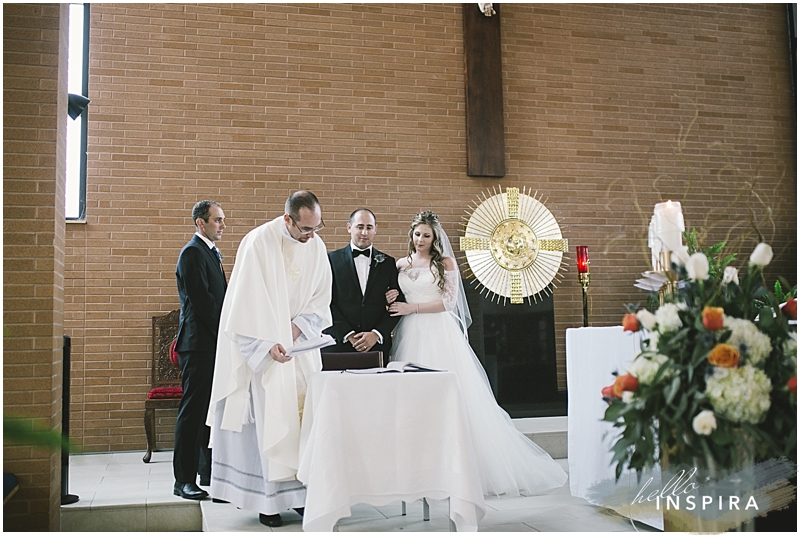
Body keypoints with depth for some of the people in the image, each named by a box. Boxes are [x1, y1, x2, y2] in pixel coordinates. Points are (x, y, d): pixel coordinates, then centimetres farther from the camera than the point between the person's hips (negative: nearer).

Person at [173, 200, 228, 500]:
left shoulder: (211, 253, 20)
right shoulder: (192, 253, -10)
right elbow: (201, 300, -18)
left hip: (213, 343, 9)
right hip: (198, 343, -9)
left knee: (211, 411, 12)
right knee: (193, 411, -5)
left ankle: (208, 475, 21)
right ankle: (184, 481, 1)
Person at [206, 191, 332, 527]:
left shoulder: (316, 246, 3)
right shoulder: (258, 242, -13)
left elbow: (321, 298, 7)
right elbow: (249, 300, -14)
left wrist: (298, 326, -9)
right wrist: (268, 344, -19)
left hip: (301, 343, 5)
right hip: (263, 345, -5)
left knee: (306, 416, 1)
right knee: (270, 418, -5)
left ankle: (301, 491, 8)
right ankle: (269, 499, 2)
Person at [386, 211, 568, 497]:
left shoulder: (445, 263, 4)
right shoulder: (400, 265, 14)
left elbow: (448, 301, -5)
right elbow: (391, 299, 19)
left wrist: (413, 308, -10)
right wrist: (390, 301, -4)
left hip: (441, 335, -3)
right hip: (411, 335, 3)